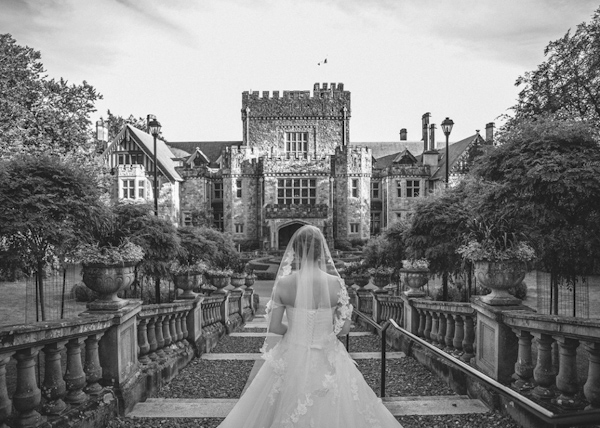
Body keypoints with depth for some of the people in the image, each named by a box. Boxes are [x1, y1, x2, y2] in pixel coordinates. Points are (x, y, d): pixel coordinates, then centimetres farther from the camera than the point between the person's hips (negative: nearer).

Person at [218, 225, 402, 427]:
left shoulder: (282, 283, -12)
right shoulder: (335, 283, -13)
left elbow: (274, 329, -8)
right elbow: (344, 328, -6)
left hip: (291, 359, 1)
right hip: (329, 362, 0)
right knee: (333, 411, 20)